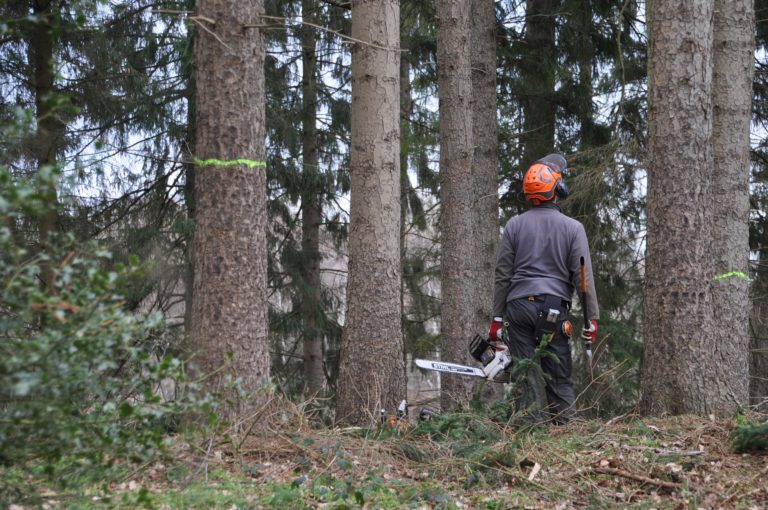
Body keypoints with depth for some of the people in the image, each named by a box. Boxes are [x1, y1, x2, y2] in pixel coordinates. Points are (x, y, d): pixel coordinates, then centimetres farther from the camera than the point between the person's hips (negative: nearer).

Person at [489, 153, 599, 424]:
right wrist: (592, 319, 3)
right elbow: (583, 278, -2)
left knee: (527, 377, 2)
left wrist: (497, 318, 10)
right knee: (560, 377, 5)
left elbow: (502, 275, 5)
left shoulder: (514, 225, 4)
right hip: (554, 309, -1)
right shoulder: (573, 228, 0)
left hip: (519, 306, 1)